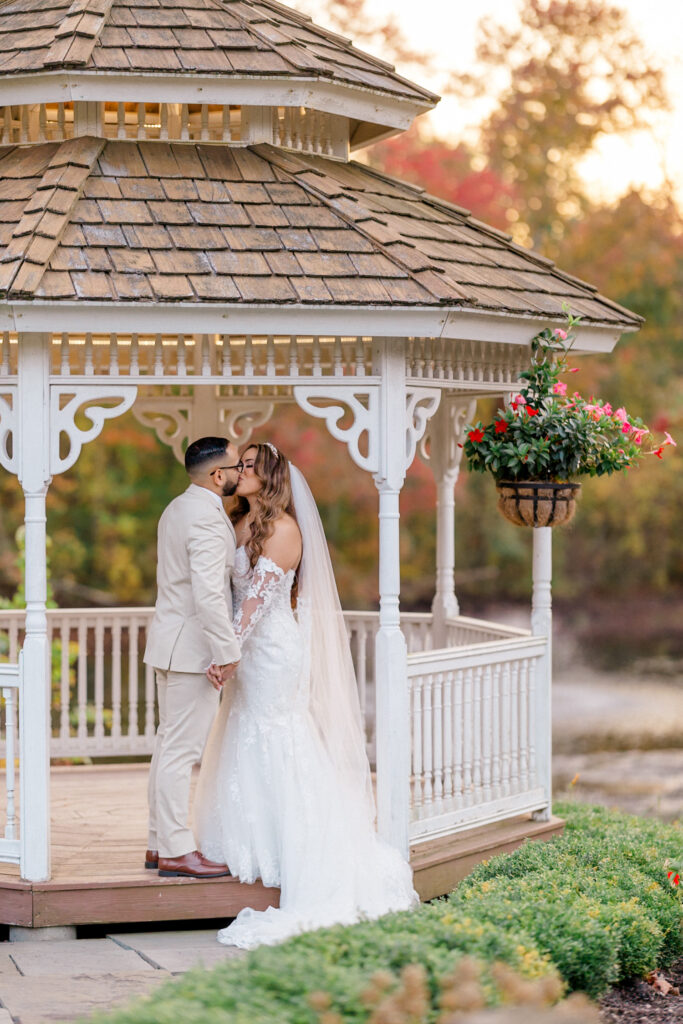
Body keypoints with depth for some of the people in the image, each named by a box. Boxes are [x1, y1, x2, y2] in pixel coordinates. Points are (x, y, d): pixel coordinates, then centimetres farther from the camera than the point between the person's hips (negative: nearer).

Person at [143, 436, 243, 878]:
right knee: (181, 750, -7)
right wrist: (228, 651, -21)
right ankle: (176, 851, -4)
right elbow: (207, 594, -25)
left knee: (170, 744, 14)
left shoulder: (179, 508, 14)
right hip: (193, 647, -11)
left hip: (172, 643, 11)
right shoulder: (207, 519, -19)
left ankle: (160, 842, 20)